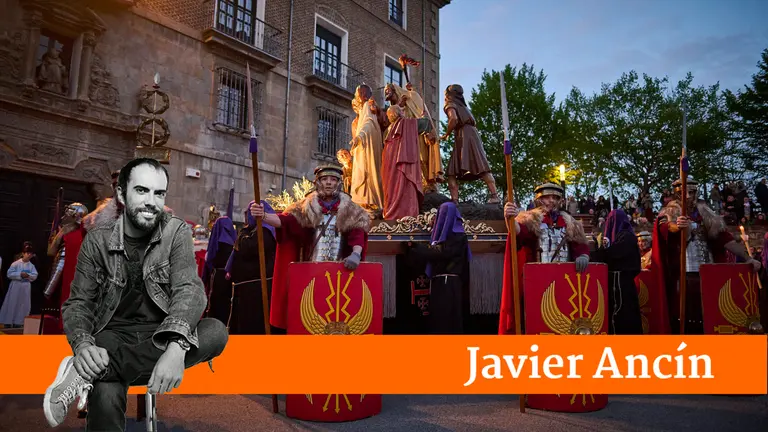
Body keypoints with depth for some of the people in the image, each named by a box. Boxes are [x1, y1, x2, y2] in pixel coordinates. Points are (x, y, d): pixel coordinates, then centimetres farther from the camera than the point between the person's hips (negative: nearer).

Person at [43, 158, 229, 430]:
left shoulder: (176, 232, -6)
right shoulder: (97, 241, -2)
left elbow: (189, 290, -18)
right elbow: (78, 303, -1)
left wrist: (175, 347, -37)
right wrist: (83, 345, -24)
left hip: (161, 336, 3)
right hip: (114, 335, -2)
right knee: (105, 396, -36)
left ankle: (87, 373, -27)